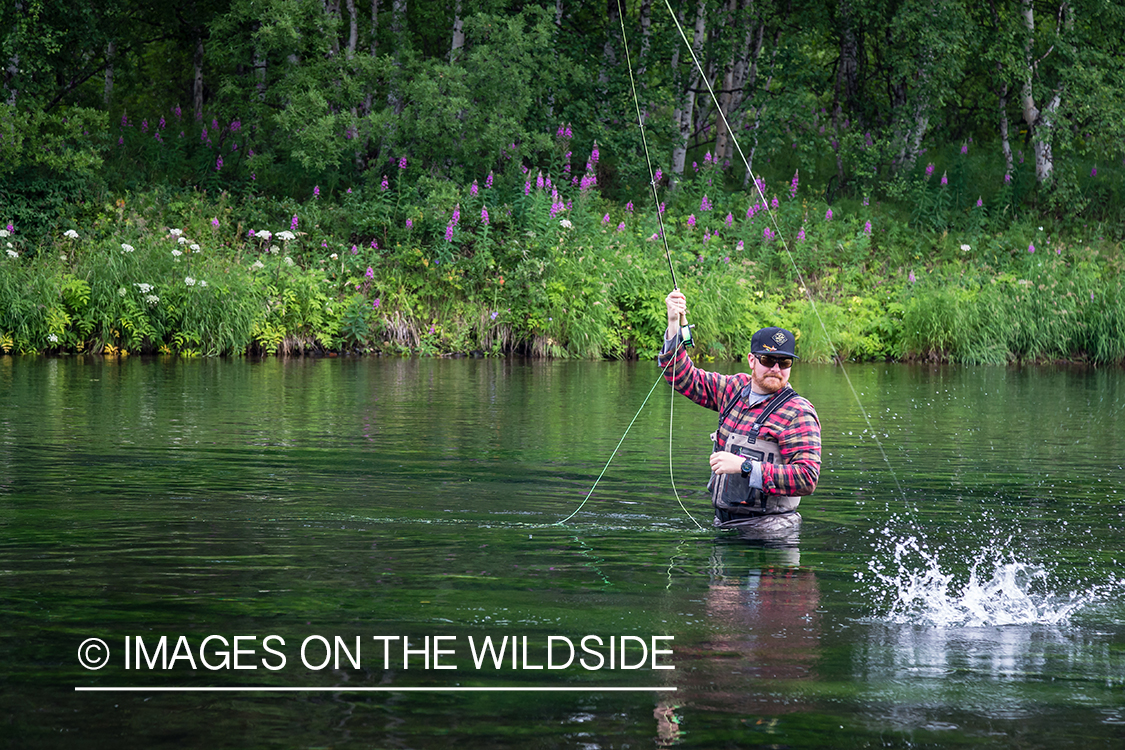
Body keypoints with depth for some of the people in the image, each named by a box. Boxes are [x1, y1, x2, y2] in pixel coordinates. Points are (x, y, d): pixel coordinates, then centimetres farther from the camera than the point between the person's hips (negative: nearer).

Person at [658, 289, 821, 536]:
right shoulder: (736, 388, 11)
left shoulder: (799, 413, -10)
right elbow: (683, 378, 22)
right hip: (723, 523, 6)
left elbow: (807, 479, -20)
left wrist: (745, 467, -23)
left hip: (766, 530, -6)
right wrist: (674, 323, 9)